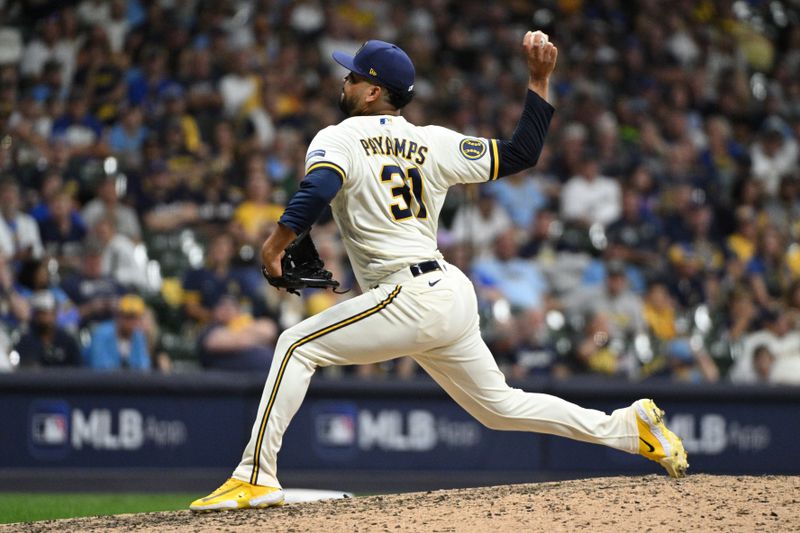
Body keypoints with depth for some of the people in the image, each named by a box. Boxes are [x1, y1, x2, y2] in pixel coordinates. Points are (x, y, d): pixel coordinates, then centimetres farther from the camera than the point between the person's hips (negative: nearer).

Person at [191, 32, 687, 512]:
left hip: (409, 299, -7)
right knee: (499, 405, 20)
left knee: (297, 345, -2)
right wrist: (540, 79, 21)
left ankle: (256, 478, -10)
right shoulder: (433, 143, 15)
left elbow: (318, 189, -22)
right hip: (454, 295, 7)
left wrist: (277, 241, -14)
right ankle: (630, 426, 16)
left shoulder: (339, 139, -1)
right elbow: (522, 153, 15)